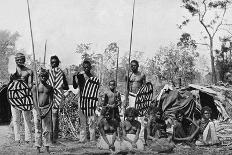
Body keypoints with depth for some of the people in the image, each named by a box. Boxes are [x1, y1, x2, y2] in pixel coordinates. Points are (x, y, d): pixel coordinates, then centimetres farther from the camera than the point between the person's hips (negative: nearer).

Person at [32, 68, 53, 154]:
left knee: (47, 130, 1)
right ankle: (38, 148, 5)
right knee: (38, 129, 0)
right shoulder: (35, 87, 4)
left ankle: (47, 147, 6)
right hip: (37, 109, -1)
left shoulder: (50, 88, 8)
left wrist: (47, 111, -11)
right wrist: (38, 112, -15)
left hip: (47, 109, 1)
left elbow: (51, 101, 4)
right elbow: (35, 101, -3)